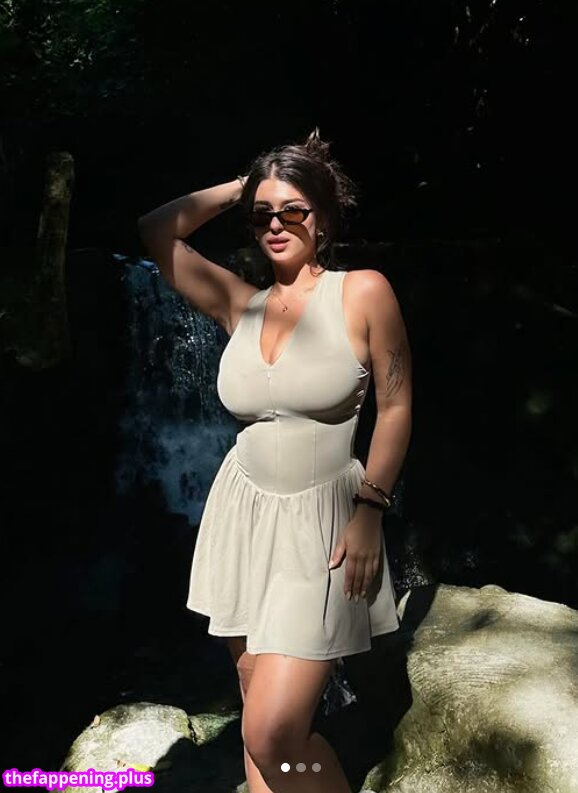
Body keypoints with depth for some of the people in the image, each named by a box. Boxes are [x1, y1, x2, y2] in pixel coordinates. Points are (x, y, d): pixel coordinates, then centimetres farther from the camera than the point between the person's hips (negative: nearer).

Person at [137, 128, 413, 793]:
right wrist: (240, 187, 8)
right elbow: (156, 231, 6)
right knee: (257, 709, 13)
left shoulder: (363, 291, -6)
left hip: (324, 518, -4)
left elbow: (396, 404, -4)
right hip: (245, 511, 5)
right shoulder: (240, 304, 5)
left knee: (274, 735, -10)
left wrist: (370, 510, -10)